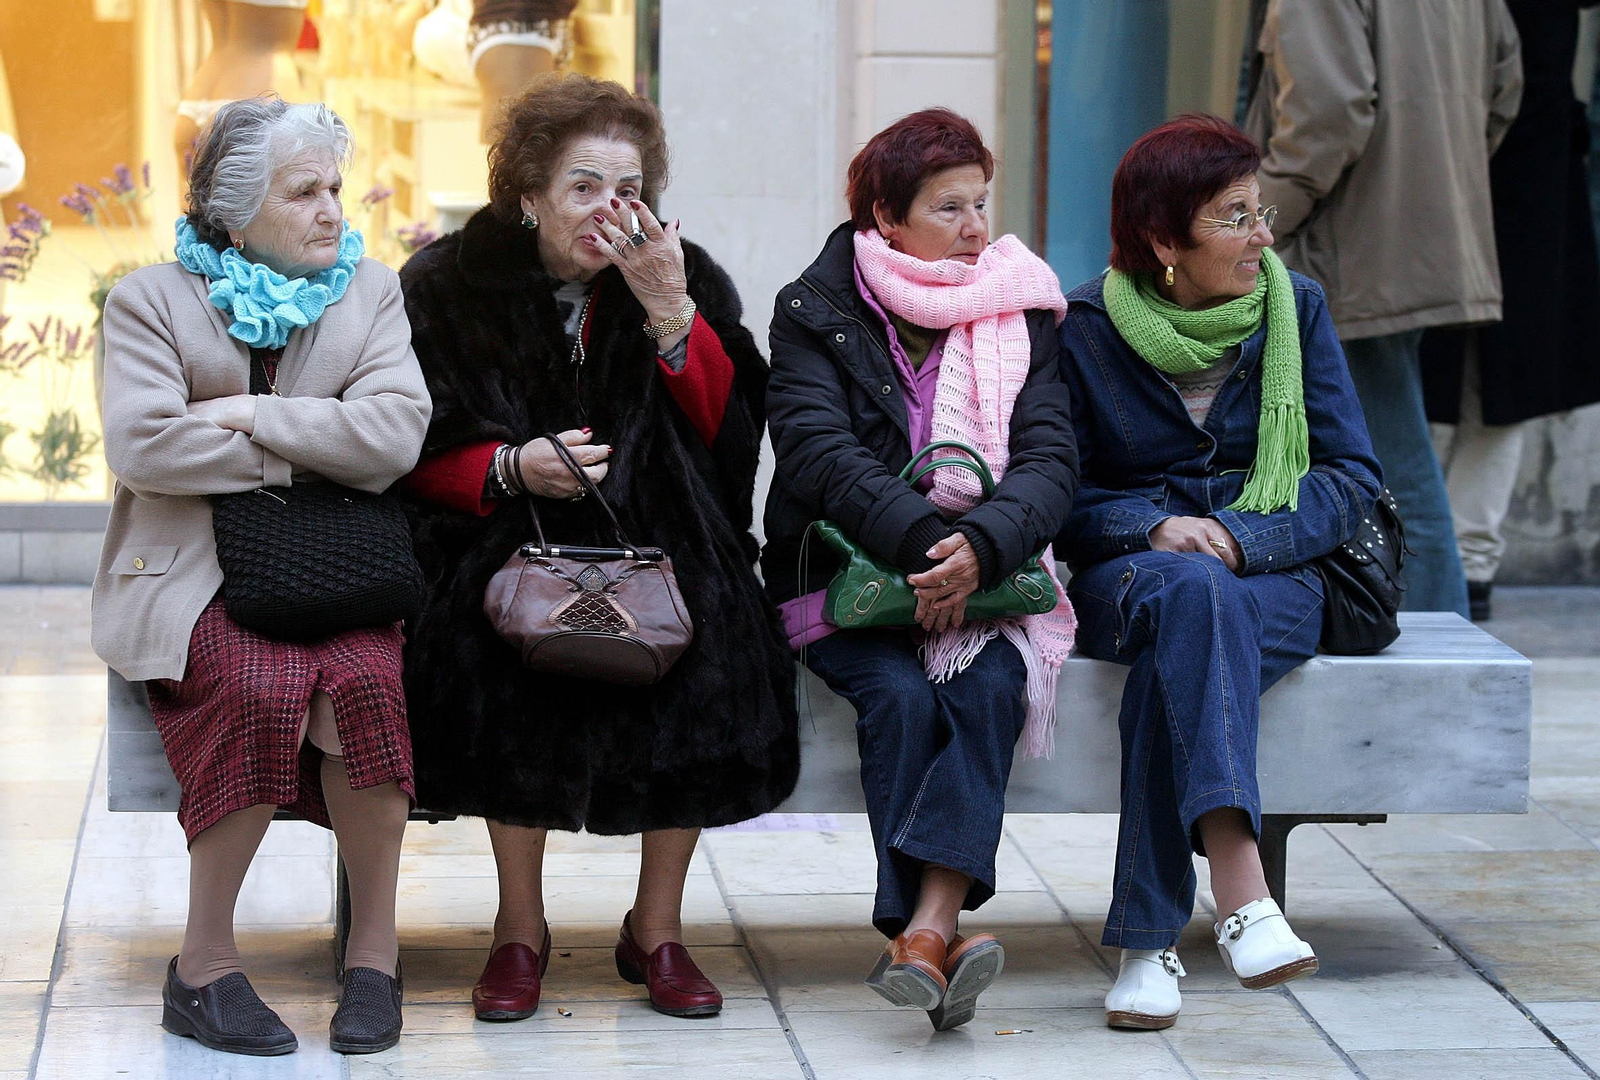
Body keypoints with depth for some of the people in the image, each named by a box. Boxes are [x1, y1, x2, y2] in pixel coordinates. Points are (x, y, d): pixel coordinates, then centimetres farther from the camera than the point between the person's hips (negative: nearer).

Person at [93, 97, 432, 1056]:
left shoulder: (372, 293, 13)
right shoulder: (152, 300, 7)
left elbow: (395, 435, -4)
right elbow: (142, 446, -10)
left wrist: (248, 414, -8)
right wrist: (300, 458, -7)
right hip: (198, 579, -2)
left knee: (364, 681, -31)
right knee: (258, 688, -33)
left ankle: (376, 949, -18)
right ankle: (206, 965, -20)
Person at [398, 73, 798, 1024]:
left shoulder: (687, 278, 4)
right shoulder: (452, 285, 0)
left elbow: (725, 431, -5)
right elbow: (418, 458, 0)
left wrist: (669, 309, -17)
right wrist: (512, 469, -19)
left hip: (654, 540, 2)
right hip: (507, 535, -1)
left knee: (710, 624, -28)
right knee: (507, 629, -33)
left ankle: (658, 926, -12)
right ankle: (521, 927, -16)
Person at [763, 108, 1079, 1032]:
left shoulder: (1024, 313, 9)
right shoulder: (816, 312, 3)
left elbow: (1050, 461, -4)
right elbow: (819, 454, -12)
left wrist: (981, 547, -25)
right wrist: (920, 540, -28)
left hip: (990, 574, 1)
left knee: (989, 685, -30)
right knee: (899, 694, -30)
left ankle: (923, 930, -43)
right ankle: (943, 935, -37)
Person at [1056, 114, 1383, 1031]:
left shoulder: (1294, 308, 4)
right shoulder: (1086, 327, -1)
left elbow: (1352, 478, 2)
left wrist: (1236, 536, -14)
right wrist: (1158, 528, -17)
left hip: (1276, 580, 1)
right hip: (1121, 576, -1)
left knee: (1170, 670, -36)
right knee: (1189, 595, -39)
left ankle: (1148, 941, -39)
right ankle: (1244, 899, -54)